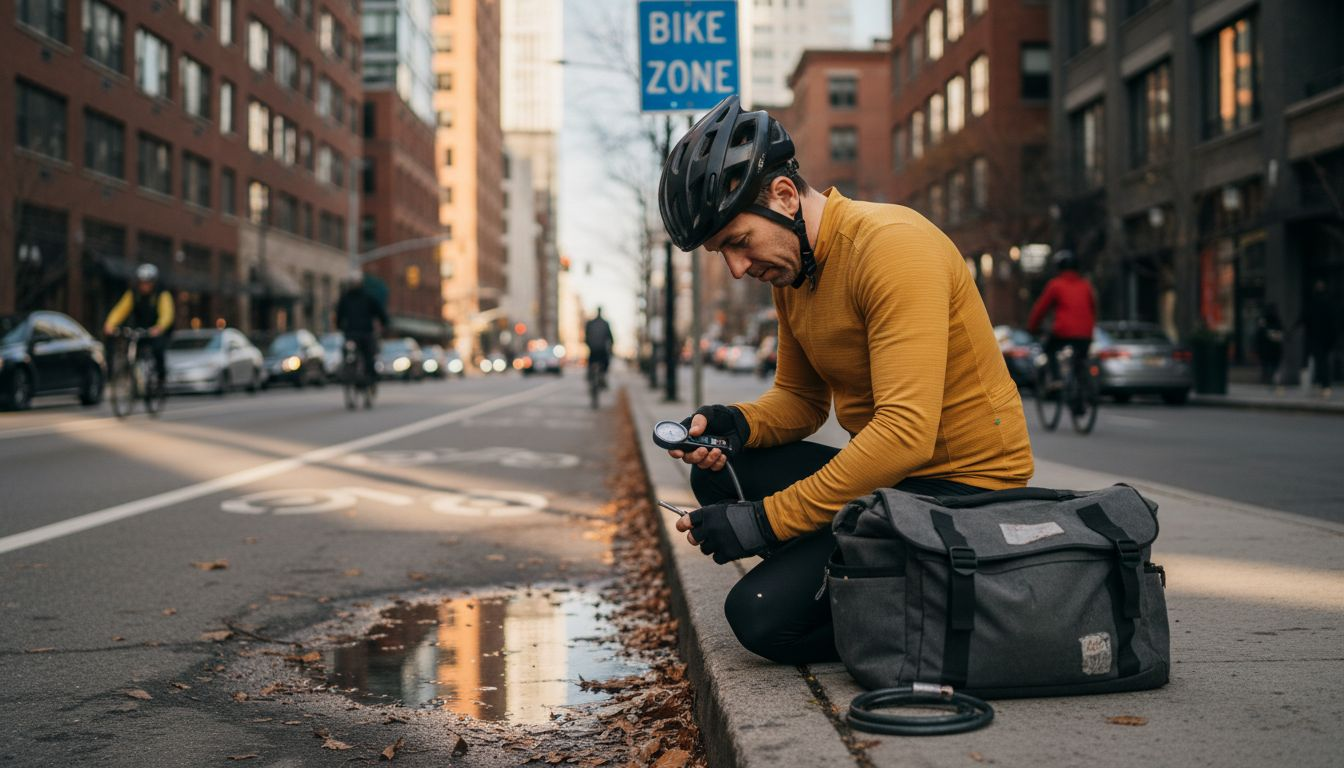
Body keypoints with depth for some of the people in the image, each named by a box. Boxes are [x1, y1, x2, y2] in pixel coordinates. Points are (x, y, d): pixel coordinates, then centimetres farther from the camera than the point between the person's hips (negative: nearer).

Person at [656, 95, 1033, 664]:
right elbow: (800, 399, 17)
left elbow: (906, 432, -29)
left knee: (762, 616, -19)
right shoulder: (787, 266, 7)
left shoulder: (891, 244, -21)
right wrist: (734, 424, -7)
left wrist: (768, 518, -25)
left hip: (963, 486, -9)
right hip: (885, 473, 9)